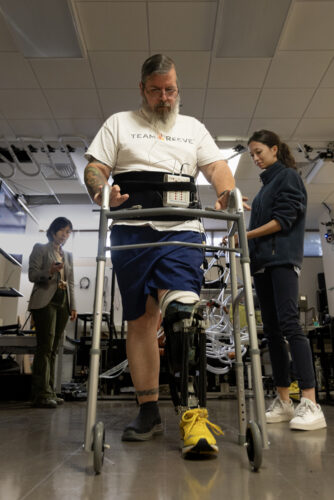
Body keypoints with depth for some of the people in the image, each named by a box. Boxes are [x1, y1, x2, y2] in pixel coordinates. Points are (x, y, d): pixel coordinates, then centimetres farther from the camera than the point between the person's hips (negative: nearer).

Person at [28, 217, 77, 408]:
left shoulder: (68, 255, 21)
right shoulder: (40, 249, 6)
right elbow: (32, 274, -2)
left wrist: (73, 306, 11)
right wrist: (50, 272, -21)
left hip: (63, 303, 5)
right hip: (45, 302, -5)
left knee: (54, 349, 3)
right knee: (45, 346, -13)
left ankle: (49, 392, 5)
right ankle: (42, 394, -12)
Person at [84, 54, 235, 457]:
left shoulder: (193, 128, 22)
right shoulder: (119, 123, 18)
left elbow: (216, 166, 10)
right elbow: (94, 168, 9)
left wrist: (228, 193, -13)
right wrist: (101, 192, -15)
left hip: (182, 232, 0)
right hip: (132, 233, 1)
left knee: (182, 312, -19)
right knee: (140, 320, 3)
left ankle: (192, 416, -16)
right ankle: (148, 411, 14)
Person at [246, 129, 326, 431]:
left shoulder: (288, 176, 3)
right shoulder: (266, 186, 26)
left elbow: (284, 220, -9)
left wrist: (246, 235, -10)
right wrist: (248, 251, 11)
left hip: (283, 258, -8)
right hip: (262, 263, 8)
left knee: (289, 322, -18)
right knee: (271, 328, 3)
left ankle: (311, 404, -17)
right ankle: (283, 402, 7)